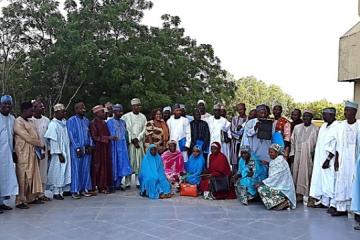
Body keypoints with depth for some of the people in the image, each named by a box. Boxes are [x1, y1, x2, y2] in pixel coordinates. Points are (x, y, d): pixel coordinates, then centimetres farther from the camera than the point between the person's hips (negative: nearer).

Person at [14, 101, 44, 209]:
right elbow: (27, 138, -15)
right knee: (23, 177, -3)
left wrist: (39, 145, 1)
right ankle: (20, 201, 5)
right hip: (23, 154, -8)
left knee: (33, 175, 11)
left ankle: (32, 197, 21)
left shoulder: (29, 122, 16)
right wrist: (40, 144, -5)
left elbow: (35, 136, 14)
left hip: (32, 153, 8)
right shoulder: (18, 122, -12)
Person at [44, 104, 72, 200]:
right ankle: (56, 192, 10)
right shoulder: (53, 124, -13)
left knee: (65, 171, 11)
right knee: (57, 171, 0)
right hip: (58, 153, -7)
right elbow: (53, 141, -15)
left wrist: (67, 153, 11)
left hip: (66, 152, 7)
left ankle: (63, 189, 22)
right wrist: (59, 154, -17)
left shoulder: (64, 122, 9)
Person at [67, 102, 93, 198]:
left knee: (86, 169, 8)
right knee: (76, 170, -2)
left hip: (87, 149, 5)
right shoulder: (71, 121, -4)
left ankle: (85, 189, 16)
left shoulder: (86, 120, 14)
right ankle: (75, 191, 6)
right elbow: (71, 136, -8)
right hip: (76, 149, -5)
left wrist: (90, 145, 4)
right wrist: (78, 148, -14)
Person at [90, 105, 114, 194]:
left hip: (105, 148, 8)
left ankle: (105, 185, 14)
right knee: (98, 167, -1)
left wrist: (111, 138, 6)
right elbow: (95, 137, -15)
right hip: (98, 149, -8)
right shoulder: (93, 123, -9)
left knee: (106, 166, 7)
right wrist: (108, 138, -18)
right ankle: (100, 186, 6)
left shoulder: (104, 122, 14)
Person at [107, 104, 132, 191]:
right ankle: (112, 184, 10)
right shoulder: (110, 122, -4)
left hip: (123, 146, 5)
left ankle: (118, 184, 15)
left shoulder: (123, 122, 13)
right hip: (114, 146, -5)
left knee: (122, 164, 5)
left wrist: (126, 145, 11)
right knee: (114, 165, -1)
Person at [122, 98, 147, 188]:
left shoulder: (143, 117, 10)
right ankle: (127, 183, 0)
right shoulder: (126, 116, -1)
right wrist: (132, 140, -7)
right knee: (129, 161, -5)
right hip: (129, 142, -3)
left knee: (139, 161, 3)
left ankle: (138, 182, 9)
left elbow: (144, 130, 7)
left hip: (140, 142, 3)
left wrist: (138, 139, -5)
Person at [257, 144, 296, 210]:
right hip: (278, 184, 9)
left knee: (261, 188, -17)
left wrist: (262, 183, -16)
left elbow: (275, 177, -20)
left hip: (283, 188, -9)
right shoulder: (273, 161, 12)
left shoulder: (280, 162, -16)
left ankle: (283, 202, -12)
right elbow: (272, 176, 16)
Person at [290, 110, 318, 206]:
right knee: (297, 173, 3)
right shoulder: (297, 128, 11)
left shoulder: (315, 129, -1)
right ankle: (299, 194, 10)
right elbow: (293, 141, 12)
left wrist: (315, 155, -9)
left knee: (308, 175, -5)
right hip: (298, 155, 4)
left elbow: (317, 144, -2)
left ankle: (310, 197, -1)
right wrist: (292, 154, 6)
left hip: (309, 156, -4)